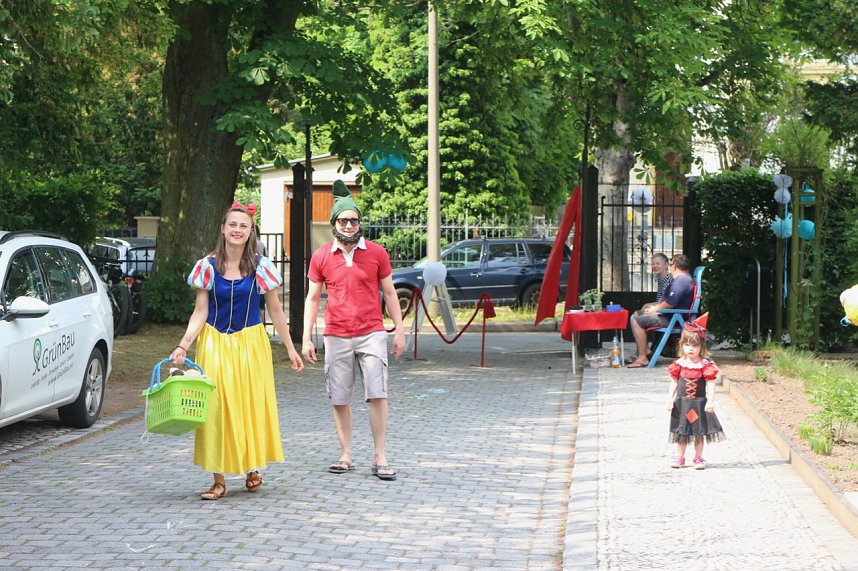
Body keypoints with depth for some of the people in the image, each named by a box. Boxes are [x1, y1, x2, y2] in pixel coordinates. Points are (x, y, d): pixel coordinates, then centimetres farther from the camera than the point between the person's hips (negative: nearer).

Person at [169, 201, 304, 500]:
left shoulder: (260, 267, -3)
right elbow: (200, 313, -1)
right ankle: (219, 481, 1)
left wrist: (290, 348, 7)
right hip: (214, 343, 0)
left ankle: (252, 467, 25)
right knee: (216, 408, -4)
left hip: (250, 343, 0)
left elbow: (276, 311, 5)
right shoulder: (208, 266, -2)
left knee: (252, 405, 3)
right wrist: (183, 346, -12)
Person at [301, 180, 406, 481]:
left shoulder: (376, 253, 3)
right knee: (339, 398, 4)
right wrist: (306, 338, 3)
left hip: (371, 334, -1)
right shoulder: (321, 257, 5)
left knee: (377, 394, -8)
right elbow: (312, 299, 9)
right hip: (336, 337, 1)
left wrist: (399, 331, 4)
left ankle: (380, 459, -5)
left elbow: (389, 293, 9)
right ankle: (345, 455, 14)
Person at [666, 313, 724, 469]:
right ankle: (679, 457, 19)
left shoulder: (706, 365, -8)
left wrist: (710, 401, -17)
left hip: (699, 403, -2)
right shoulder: (679, 364, -1)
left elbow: (710, 384, -10)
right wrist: (670, 399, 1)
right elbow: (674, 382, 5)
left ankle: (698, 458, 16)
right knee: (681, 432, 9)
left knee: (699, 432, 6)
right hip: (682, 403, 2)